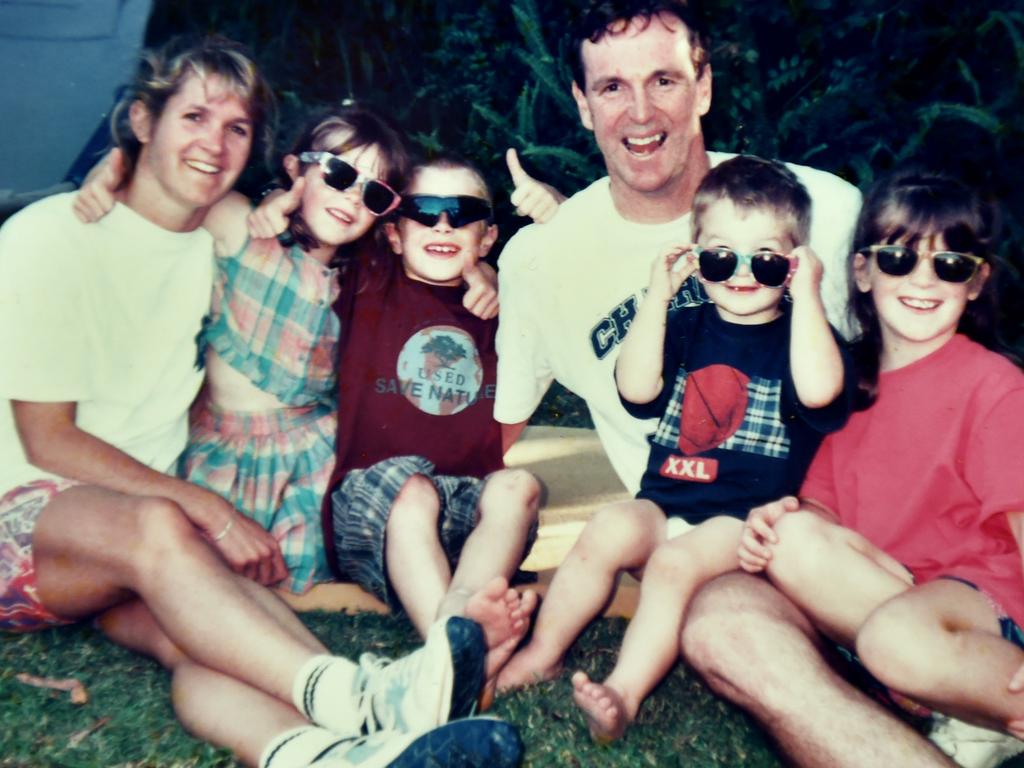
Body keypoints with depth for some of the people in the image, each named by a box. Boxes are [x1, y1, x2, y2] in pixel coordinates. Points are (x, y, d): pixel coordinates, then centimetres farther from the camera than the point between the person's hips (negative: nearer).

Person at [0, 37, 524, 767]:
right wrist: (208, 509, -20)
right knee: (155, 528, -38)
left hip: (147, 522, 4)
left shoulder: (225, 241, 9)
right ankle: (349, 693, -54)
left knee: (191, 625, -32)